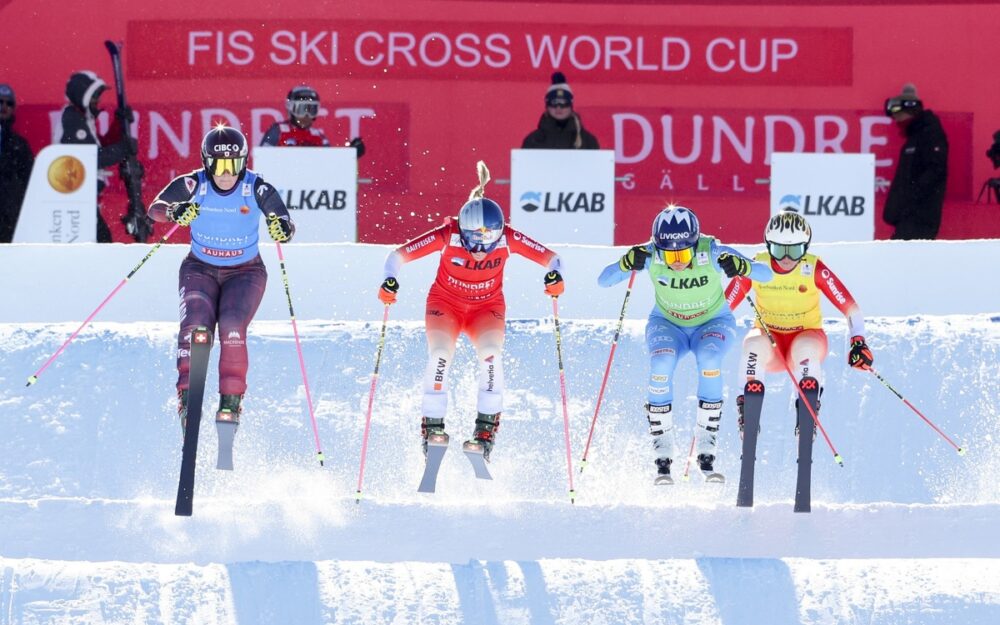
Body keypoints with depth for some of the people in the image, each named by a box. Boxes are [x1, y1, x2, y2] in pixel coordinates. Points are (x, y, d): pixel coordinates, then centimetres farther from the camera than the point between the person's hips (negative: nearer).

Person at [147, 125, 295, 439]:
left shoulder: (257, 189, -17)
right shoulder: (193, 185, -16)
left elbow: (284, 222, -17)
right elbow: (155, 208, -22)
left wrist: (283, 229, -42)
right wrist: (174, 213, -45)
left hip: (245, 272, -1)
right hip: (200, 269, 1)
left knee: (232, 328, -24)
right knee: (195, 327, -24)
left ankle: (231, 401, -16)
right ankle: (187, 394, -18)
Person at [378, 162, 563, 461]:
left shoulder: (508, 239, -25)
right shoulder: (447, 236, -28)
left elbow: (549, 257, -20)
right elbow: (399, 255, -23)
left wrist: (554, 277, -42)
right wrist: (390, 281, -40)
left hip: (487, 307, 1)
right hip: (446, 303, -1)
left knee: (491, 354, -25)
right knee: (440, 355, -23)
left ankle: (487, 425, -13)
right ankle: (432, 424, -10)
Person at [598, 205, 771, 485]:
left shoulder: (712, 253, -28)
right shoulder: (650, 255, -24)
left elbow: (766, 274, -27)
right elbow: (603, 280, -23)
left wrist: (742, 267, -49)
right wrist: (627, 264, -43)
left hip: (713, 323, -1)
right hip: (667, 324, 1)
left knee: (709, 360, -33)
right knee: (661, 364, -31)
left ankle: (706, 453, -23)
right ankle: (663, 456, -22)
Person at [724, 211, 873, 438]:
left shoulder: (814, 270, -16)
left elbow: (849, 306, -16)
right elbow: (724, 304, -6)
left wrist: (858, 342, -27)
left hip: (807, 336, -1)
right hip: (770, 341, 1)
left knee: (806, 347, -37)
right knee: (754, 343, -34)